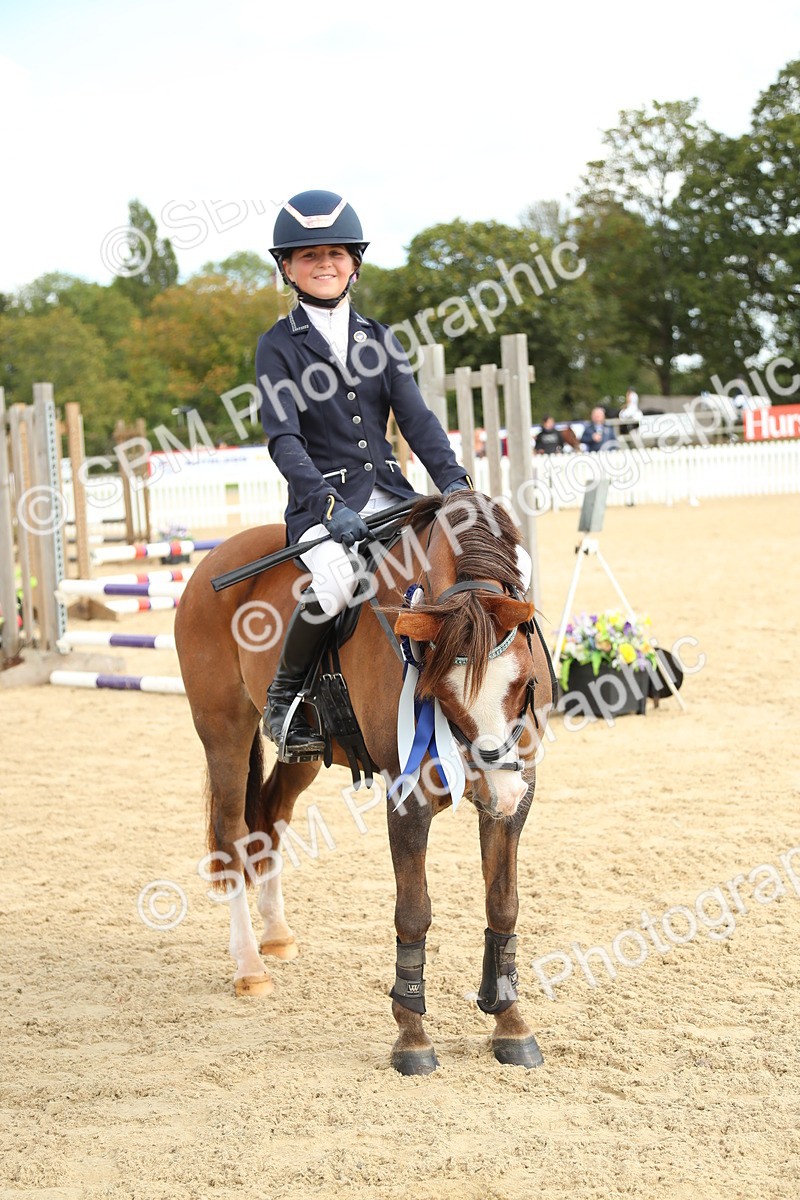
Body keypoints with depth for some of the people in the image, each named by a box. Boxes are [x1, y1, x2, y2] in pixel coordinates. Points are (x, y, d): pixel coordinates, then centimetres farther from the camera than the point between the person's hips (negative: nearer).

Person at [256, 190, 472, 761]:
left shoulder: (379, 339, 15)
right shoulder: (279, 345, 2)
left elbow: (416, 417, 6)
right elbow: (284, 439, -10)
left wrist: (453, 479, -12)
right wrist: (329, 505, -24)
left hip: (389, 493, 5)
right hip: (323, 501, -4)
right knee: (337, 582, -35)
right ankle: (284, 697, -9)